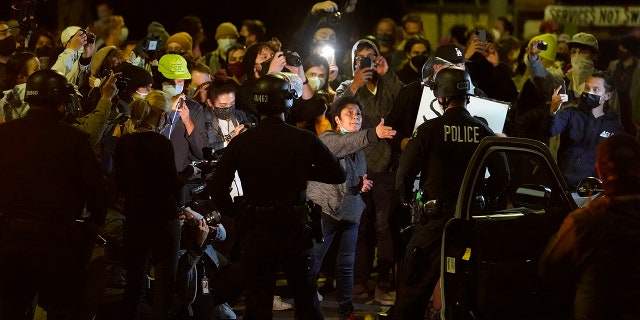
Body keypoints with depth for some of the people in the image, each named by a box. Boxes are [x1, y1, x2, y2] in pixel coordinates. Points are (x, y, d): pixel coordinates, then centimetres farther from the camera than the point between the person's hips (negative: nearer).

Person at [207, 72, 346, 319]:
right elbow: (338, 174, -2)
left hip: (256, 232, 1)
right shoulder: (305, 140, -9)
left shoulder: (240, 143, -5)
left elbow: (217, 188, -8)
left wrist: (235, 213, 8)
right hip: (295, 231, -1)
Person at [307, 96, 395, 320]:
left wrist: (362, 185, 1)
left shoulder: (359, 146, 14)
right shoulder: (327, 139, -9)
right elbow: (346, 142, -32)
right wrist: (374, 134, -48)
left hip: (350, 212, 7)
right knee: (312, 263, -2)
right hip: (325, 210, -6)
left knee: (346, 264, 9)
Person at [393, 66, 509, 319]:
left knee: (414, 288, 3)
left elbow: (404, 175, -9)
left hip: (435, 217, -3)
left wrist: (408, 201, 10)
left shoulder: (429, 130, -10)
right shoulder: (484, 132, -1)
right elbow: (502, 177, 4)